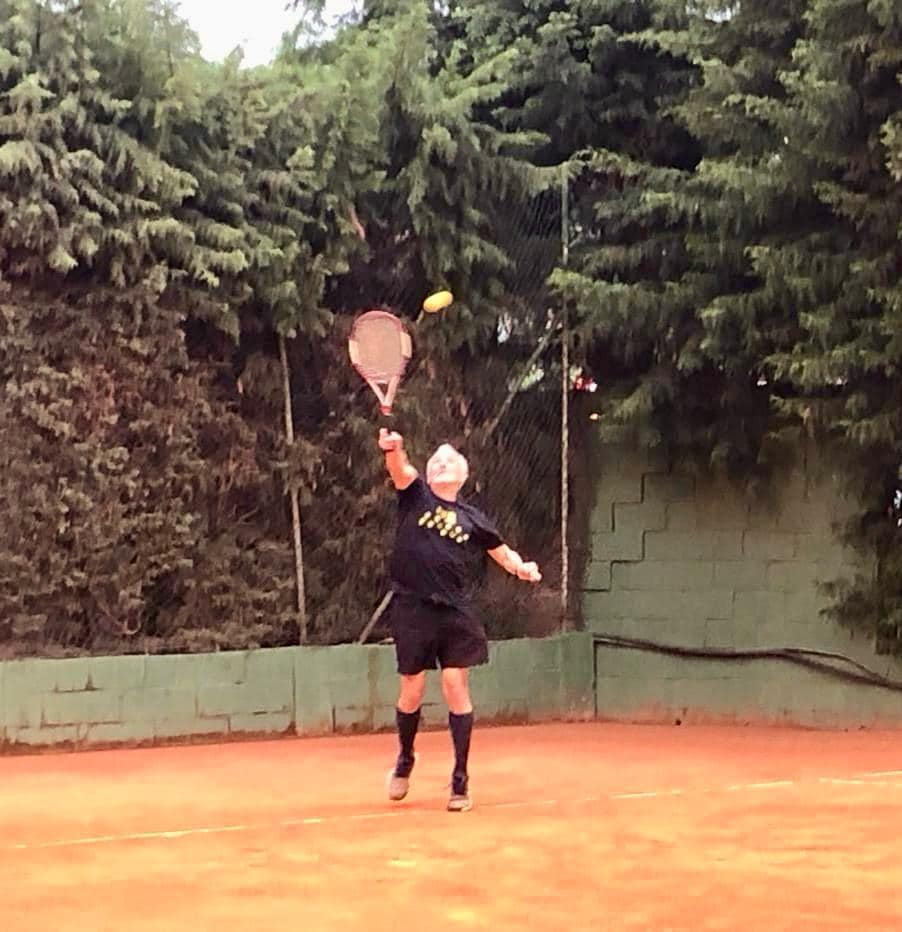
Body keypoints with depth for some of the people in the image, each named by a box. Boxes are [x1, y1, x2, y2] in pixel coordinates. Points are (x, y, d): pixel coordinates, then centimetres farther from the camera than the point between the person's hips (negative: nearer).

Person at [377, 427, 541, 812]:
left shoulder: (472, 519, 10)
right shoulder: (415, 496, 6)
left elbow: (503, 552, 16)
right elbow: (400, 469, -15)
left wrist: (522, 568, -6)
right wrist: (392, 449, -37)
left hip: (456, 613, 1)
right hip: (413, 610, -1)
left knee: (456, 686, -5)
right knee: (412, 691, 5)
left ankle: (460, 780, 4)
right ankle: (405, 759, 32)